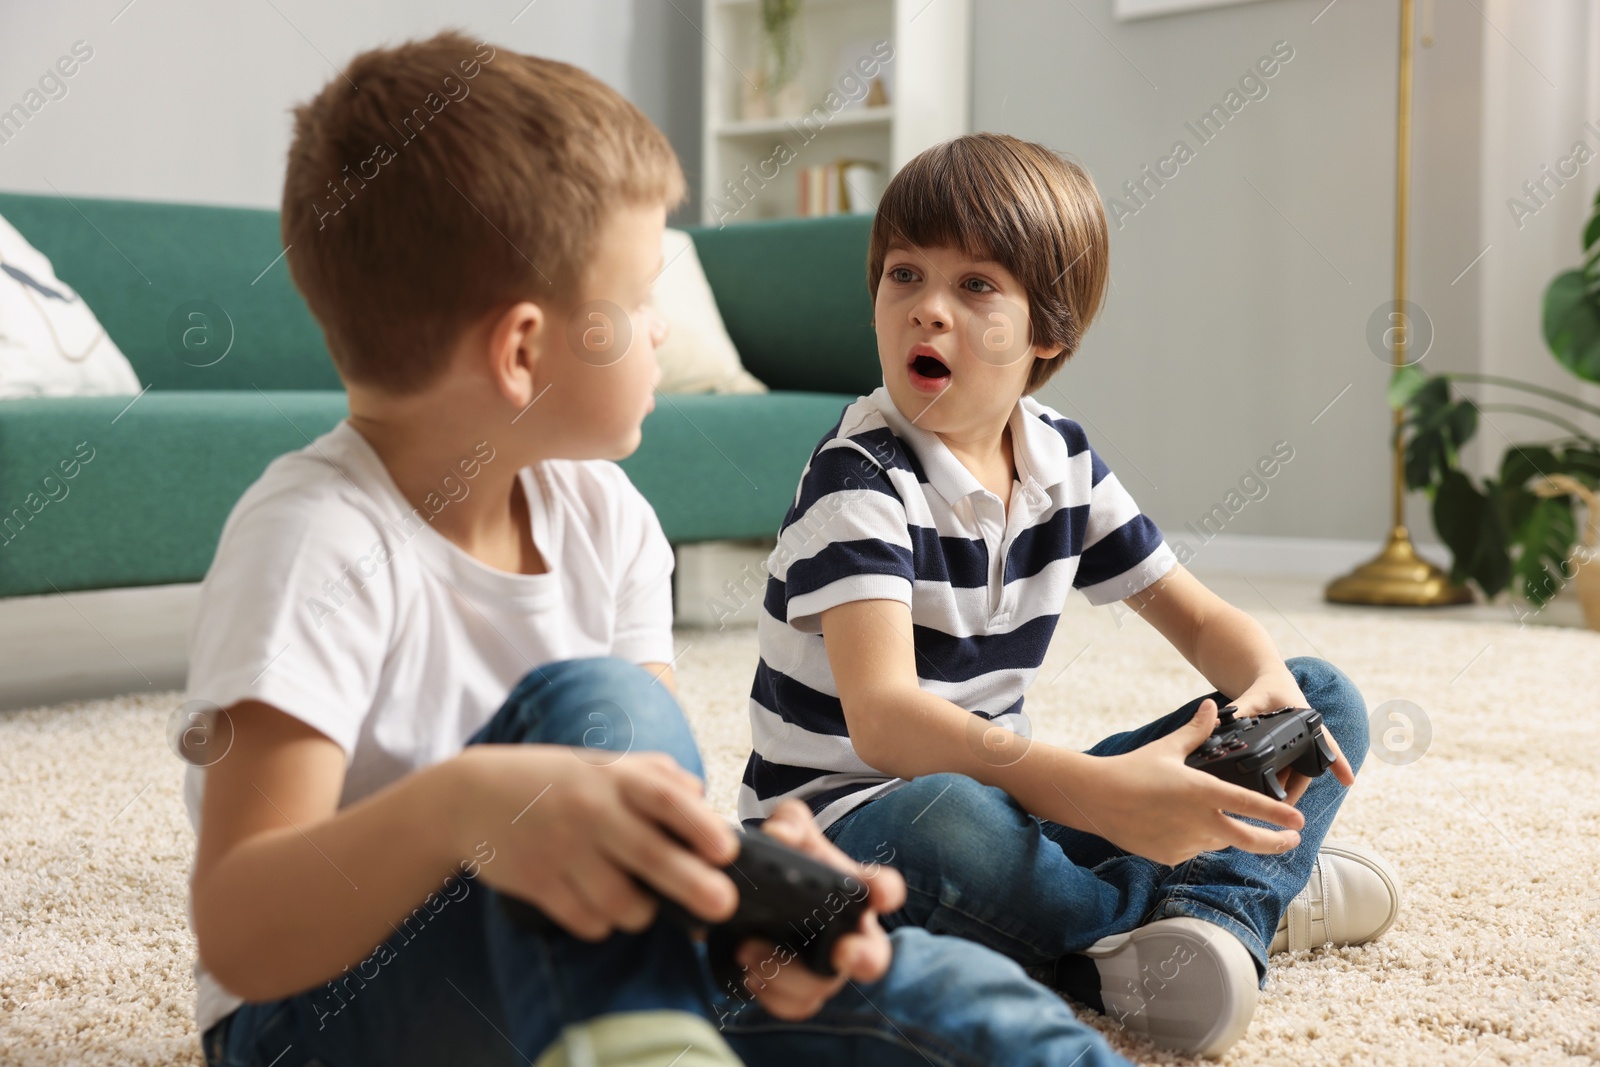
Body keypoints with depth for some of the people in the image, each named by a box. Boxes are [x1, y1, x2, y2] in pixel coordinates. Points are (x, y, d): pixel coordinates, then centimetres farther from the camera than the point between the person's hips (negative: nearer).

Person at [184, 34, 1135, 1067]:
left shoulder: (604, 516, -1)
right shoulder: (317, 540, -22)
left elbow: (658, 807, -6)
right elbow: (239, 939, -30)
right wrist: (460, 805, -49)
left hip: (580, 969, 5)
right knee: (597, 704, -32)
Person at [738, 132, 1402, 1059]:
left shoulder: (1062, 458, 1)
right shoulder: (860, 479, -19)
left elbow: (1198, 615, 8)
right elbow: (882, 721, -33)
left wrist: (1271, 688, -17)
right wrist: (1100, 793, -46)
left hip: (999, 788, 7)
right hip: (847, 819, -6)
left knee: (1327, 698, 4)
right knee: (944, 826, -44)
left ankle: (1214, 910, -23)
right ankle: (1259, 891, -18)